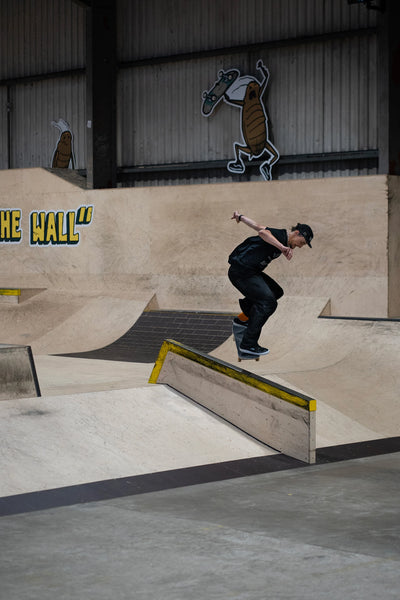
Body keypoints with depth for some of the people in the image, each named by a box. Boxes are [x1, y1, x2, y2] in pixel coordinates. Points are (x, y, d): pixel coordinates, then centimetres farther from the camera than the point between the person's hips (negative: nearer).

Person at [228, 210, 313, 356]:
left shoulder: (282, 240, 13)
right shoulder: (280, 235, -15)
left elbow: (257, 226, 21)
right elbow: (263, 232, -38)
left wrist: (240, 217, 31)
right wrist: (282, 247, -44)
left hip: (251, 272, 11)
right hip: (241, 272, -11)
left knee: (276, 292, 21)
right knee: (269, 302, -18)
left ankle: (243, 318, 31)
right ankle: (248, 344, -17)